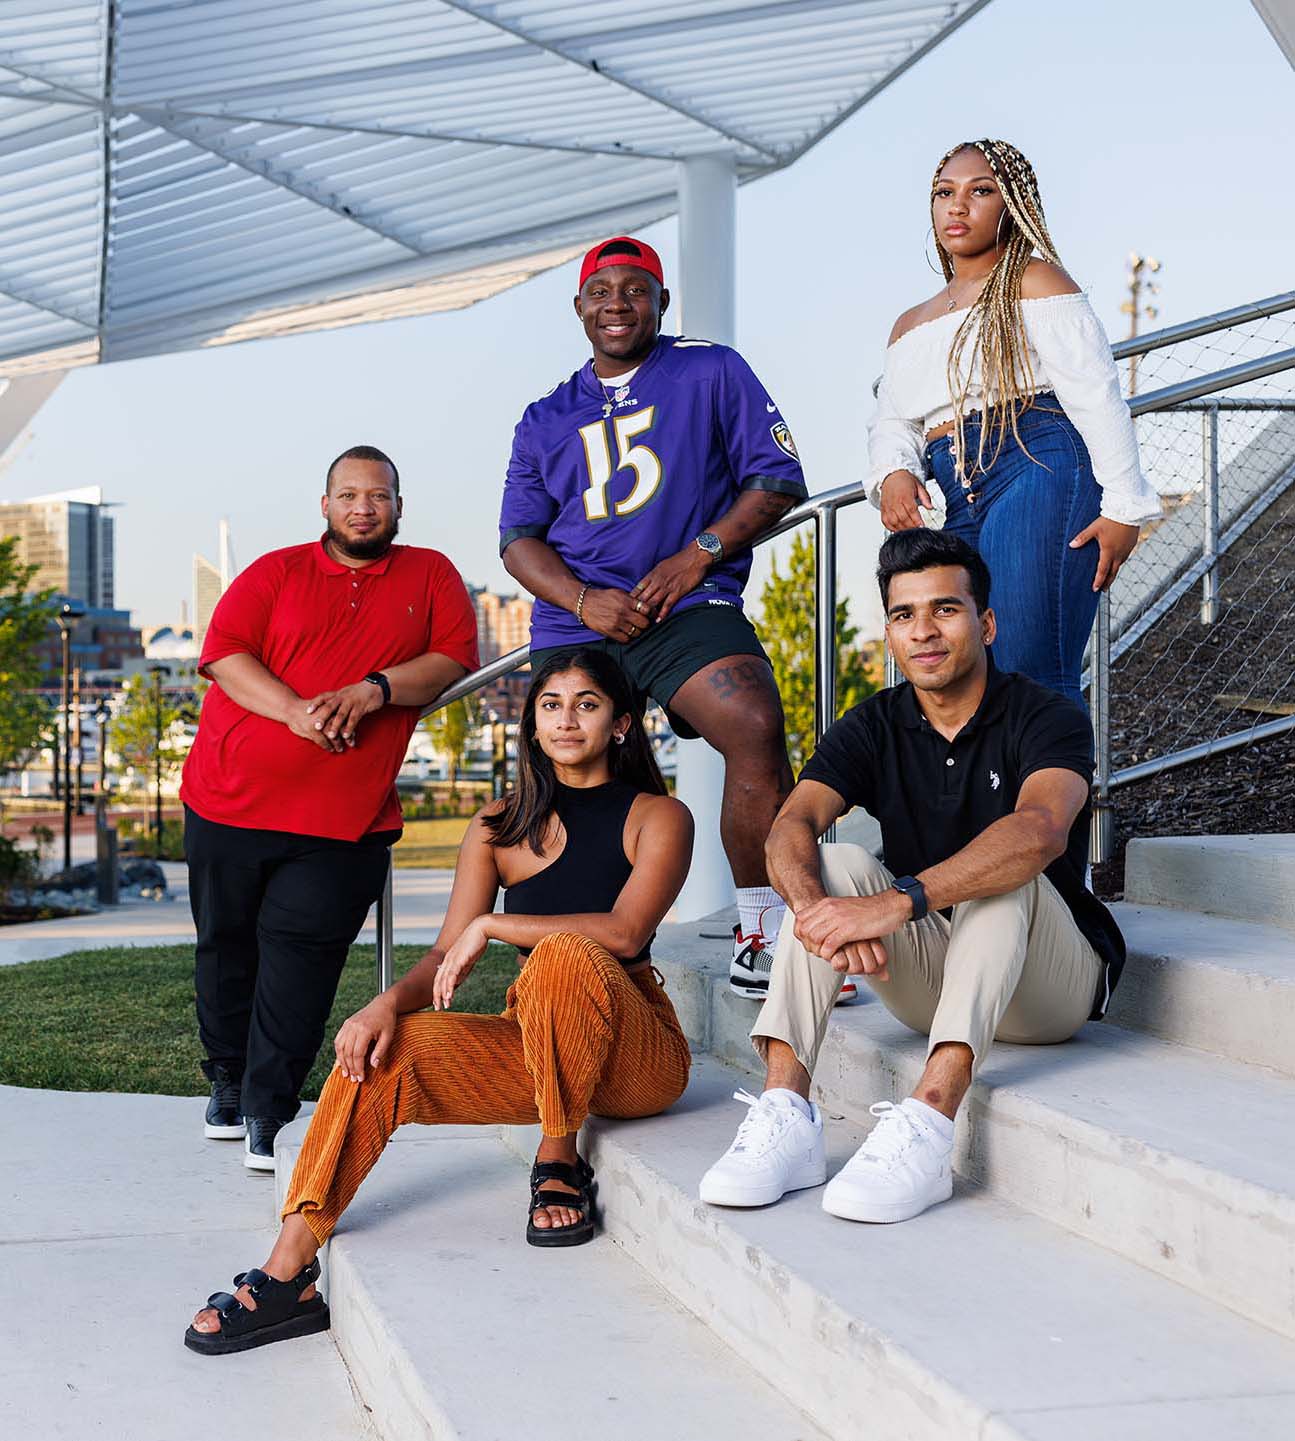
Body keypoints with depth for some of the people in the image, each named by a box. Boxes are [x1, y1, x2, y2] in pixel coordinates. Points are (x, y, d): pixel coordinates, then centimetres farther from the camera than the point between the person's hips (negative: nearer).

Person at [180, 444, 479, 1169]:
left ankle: (269, 1110, -4)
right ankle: (228, 1080, 29)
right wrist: (296, 710, -17)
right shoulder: (276, 573, 9)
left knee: (300, 946, -10)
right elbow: (223, 653, -2)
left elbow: (455, 660, 0)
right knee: (227, 943, 10)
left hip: (344, 817, -2)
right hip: (230, 801, 2)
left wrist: (375, 688, -16)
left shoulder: (430, 576, 11)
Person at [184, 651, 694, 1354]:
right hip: (531, 1046, 5)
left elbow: (625, 932, -20)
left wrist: (492, 925, -20)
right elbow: (446, 957, 2)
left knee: (565, 955, -35)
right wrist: (391, 1001, -20)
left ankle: (558, 1164, -17)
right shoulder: (500, 827, 10)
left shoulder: (658, 818, -2)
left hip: (637, 1051, -4)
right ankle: (288, 1275, -22)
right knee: (381, 1050, -19)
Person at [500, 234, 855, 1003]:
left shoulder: (711, 372, 11)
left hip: (687, 606, -3)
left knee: (757, 729, -29)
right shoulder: (547, 419, 20)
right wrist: (583, 599, -6)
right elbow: (518, 538, 15)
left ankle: (761, 945, -21)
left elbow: (779, 479, 6)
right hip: (573, 623, 4)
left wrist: (699, 554, -9)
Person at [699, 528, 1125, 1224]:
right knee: (836, 865, -19)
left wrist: (899, 902, -48)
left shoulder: (1047, 718, -13)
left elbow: (1040, 831, -36)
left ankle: (927, 1123, -48)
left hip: (1049, 988, -4)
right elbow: (791, 829, -17)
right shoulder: (874, 727, 0)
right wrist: (817, 908, -41)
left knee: (1000, 877, -32)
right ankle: (785, 1112, -32)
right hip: (929, 979, 4)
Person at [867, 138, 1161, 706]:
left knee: (1030, 674, -19)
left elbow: (1098, 396, -3)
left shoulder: (1033, 281, 6)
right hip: (963, 509, 7)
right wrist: (893, 475, -5)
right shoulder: (910, 325, 27)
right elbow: (890, 424, 19)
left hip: (1040, 471, -7)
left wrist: (1123, 506, -11)